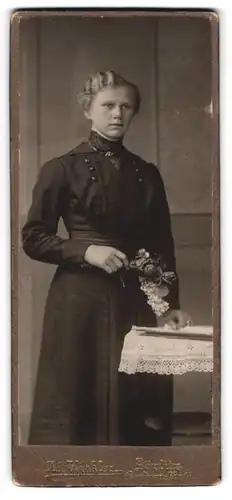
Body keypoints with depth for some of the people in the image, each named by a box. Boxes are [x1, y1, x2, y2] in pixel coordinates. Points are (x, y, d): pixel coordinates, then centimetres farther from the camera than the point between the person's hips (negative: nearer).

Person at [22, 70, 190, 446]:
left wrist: (172, 304, 3)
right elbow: (33, 238, -1)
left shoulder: (147, 174, 12)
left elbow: (162, 245, 13)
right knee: (76, 405, -1)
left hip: (135, 303, 4)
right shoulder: (62, 169, 0)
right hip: (79, 301, -3)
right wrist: (86, 251, -14)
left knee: (132, 405, 3)